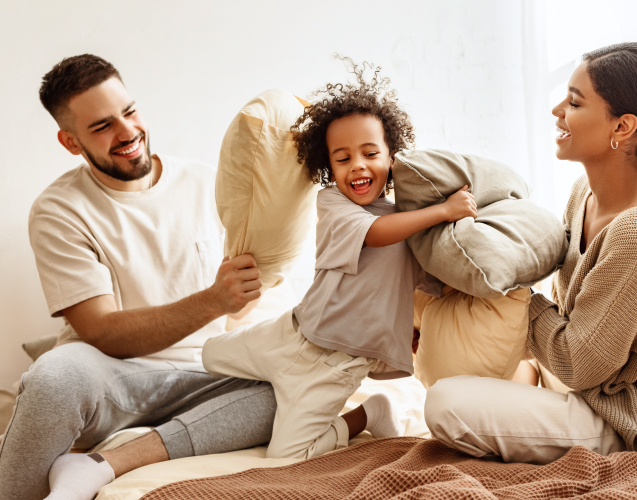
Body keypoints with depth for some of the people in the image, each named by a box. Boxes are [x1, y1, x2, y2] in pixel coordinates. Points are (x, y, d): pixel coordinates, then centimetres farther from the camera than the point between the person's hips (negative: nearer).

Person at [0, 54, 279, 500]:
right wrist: (212, 302, -28)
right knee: (60, 372, -37)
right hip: (113, 379, -3)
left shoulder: (209, 186, 5)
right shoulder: (59, 212, -4)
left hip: (205, 380, 3)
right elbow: (104, 334, -14)